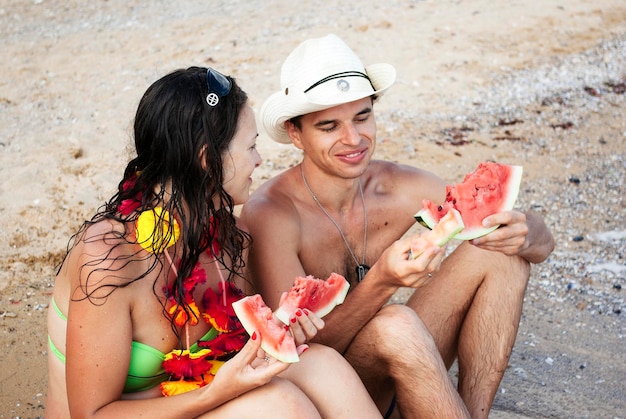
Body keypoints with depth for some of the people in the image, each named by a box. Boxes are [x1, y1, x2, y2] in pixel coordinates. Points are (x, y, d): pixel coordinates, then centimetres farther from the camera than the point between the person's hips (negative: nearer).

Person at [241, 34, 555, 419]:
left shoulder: (402, 187, -5)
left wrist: (523, 233, -26)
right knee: (395, 325, -36)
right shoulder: (271, 214, -19)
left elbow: (542, 242, -2)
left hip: (395, 380, 6)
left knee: (500, 253, -8)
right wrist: (381, 281, -39)